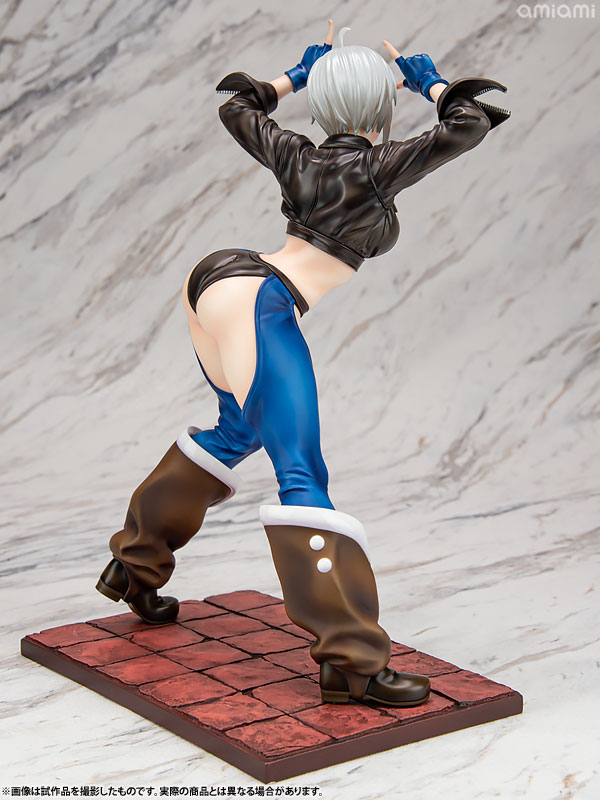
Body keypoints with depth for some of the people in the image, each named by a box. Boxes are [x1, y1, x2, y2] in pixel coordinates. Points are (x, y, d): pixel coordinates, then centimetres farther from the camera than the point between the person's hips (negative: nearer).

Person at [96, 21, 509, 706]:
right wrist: (426, 78, 13)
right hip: (254, 301, -9)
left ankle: (133, 568, 42)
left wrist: (301, 70, 39)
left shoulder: (298, 156, 16)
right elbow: (468, 126, -4)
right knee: (301, 474, -17)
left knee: (239, 430, 29)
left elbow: (236, 108, 34)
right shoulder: (376, 167, -3)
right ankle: (350, 658, -23)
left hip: (215, 279, 9)